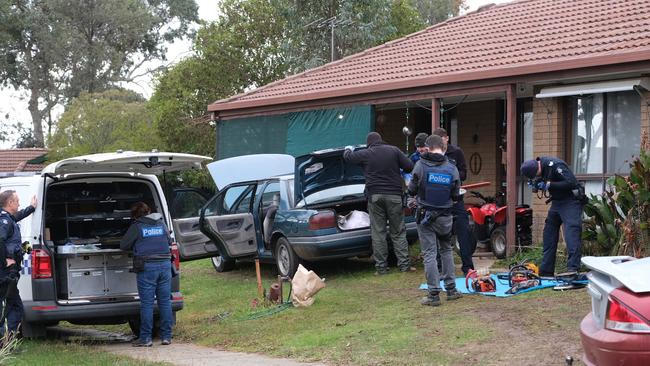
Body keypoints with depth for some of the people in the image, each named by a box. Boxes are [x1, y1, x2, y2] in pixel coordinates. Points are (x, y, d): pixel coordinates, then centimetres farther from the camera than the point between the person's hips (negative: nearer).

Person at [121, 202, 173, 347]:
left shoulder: (136, 227, -1)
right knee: (165, 301, 7)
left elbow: (123, 245, 3)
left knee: (146, 303, -1)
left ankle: (145, 338, 1)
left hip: (147, 267, -4)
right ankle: (166, 336, 9)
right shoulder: (161, 224, 13)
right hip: (165, 264, 4)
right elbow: (169, 241, 23)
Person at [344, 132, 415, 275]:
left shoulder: (365, 154, 0)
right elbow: (409, 166, -1)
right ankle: (404, 264, 4)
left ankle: (381, 267, 5)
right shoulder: (393, 150, 2)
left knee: (378, 232, 5)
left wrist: (348, 149, 36)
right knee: (398, 232, 7)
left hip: (375, 196, -1)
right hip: (394, 195, 1)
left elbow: (347, 157, 13)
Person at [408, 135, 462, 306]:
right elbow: (456, 195, 1)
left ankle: (434, 294, 0)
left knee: (429, 254, 0)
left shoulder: (421, 165, -11)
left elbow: (412, 190, -7)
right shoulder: (452, 168, -3)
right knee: (446, 250, 19)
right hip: (445, 216, 3)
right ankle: (451, 289, 20)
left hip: (425, 215, -3)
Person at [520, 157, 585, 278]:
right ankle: (546, 271, 14)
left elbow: (570, 183, -27)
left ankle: (573, 268, -23)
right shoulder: (539, 165, 2)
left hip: (571, 201, -9)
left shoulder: (555, 165, -24)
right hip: (557, 201, 9)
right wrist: (536, 183, -8)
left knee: (571, 233, -18)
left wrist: (549, 185, -26)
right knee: (549, 234, 9)